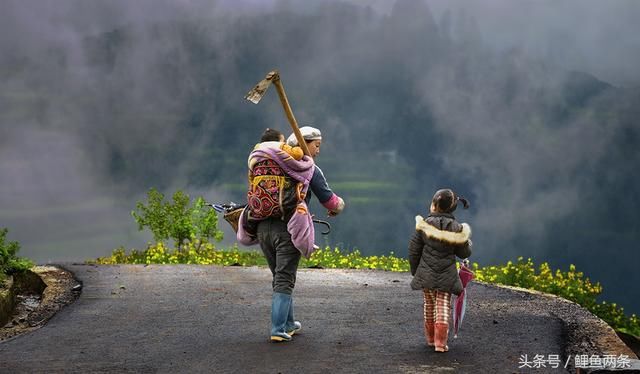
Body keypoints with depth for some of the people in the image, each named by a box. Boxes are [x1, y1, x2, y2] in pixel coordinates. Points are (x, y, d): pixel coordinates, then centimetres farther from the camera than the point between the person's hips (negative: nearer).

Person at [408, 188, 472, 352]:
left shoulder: (425, 224, -9)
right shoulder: (456, 229, -9)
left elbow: (414, 249, -3)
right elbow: (464, 253, 1)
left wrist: (414, 270, 11)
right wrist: (467, 241, 22)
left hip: (426, 274, 1)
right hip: (446, 275, -1)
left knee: (429, 305, 16)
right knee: (443, 306, 4)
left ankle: (431, 338, 27)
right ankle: (440, 342, -1)